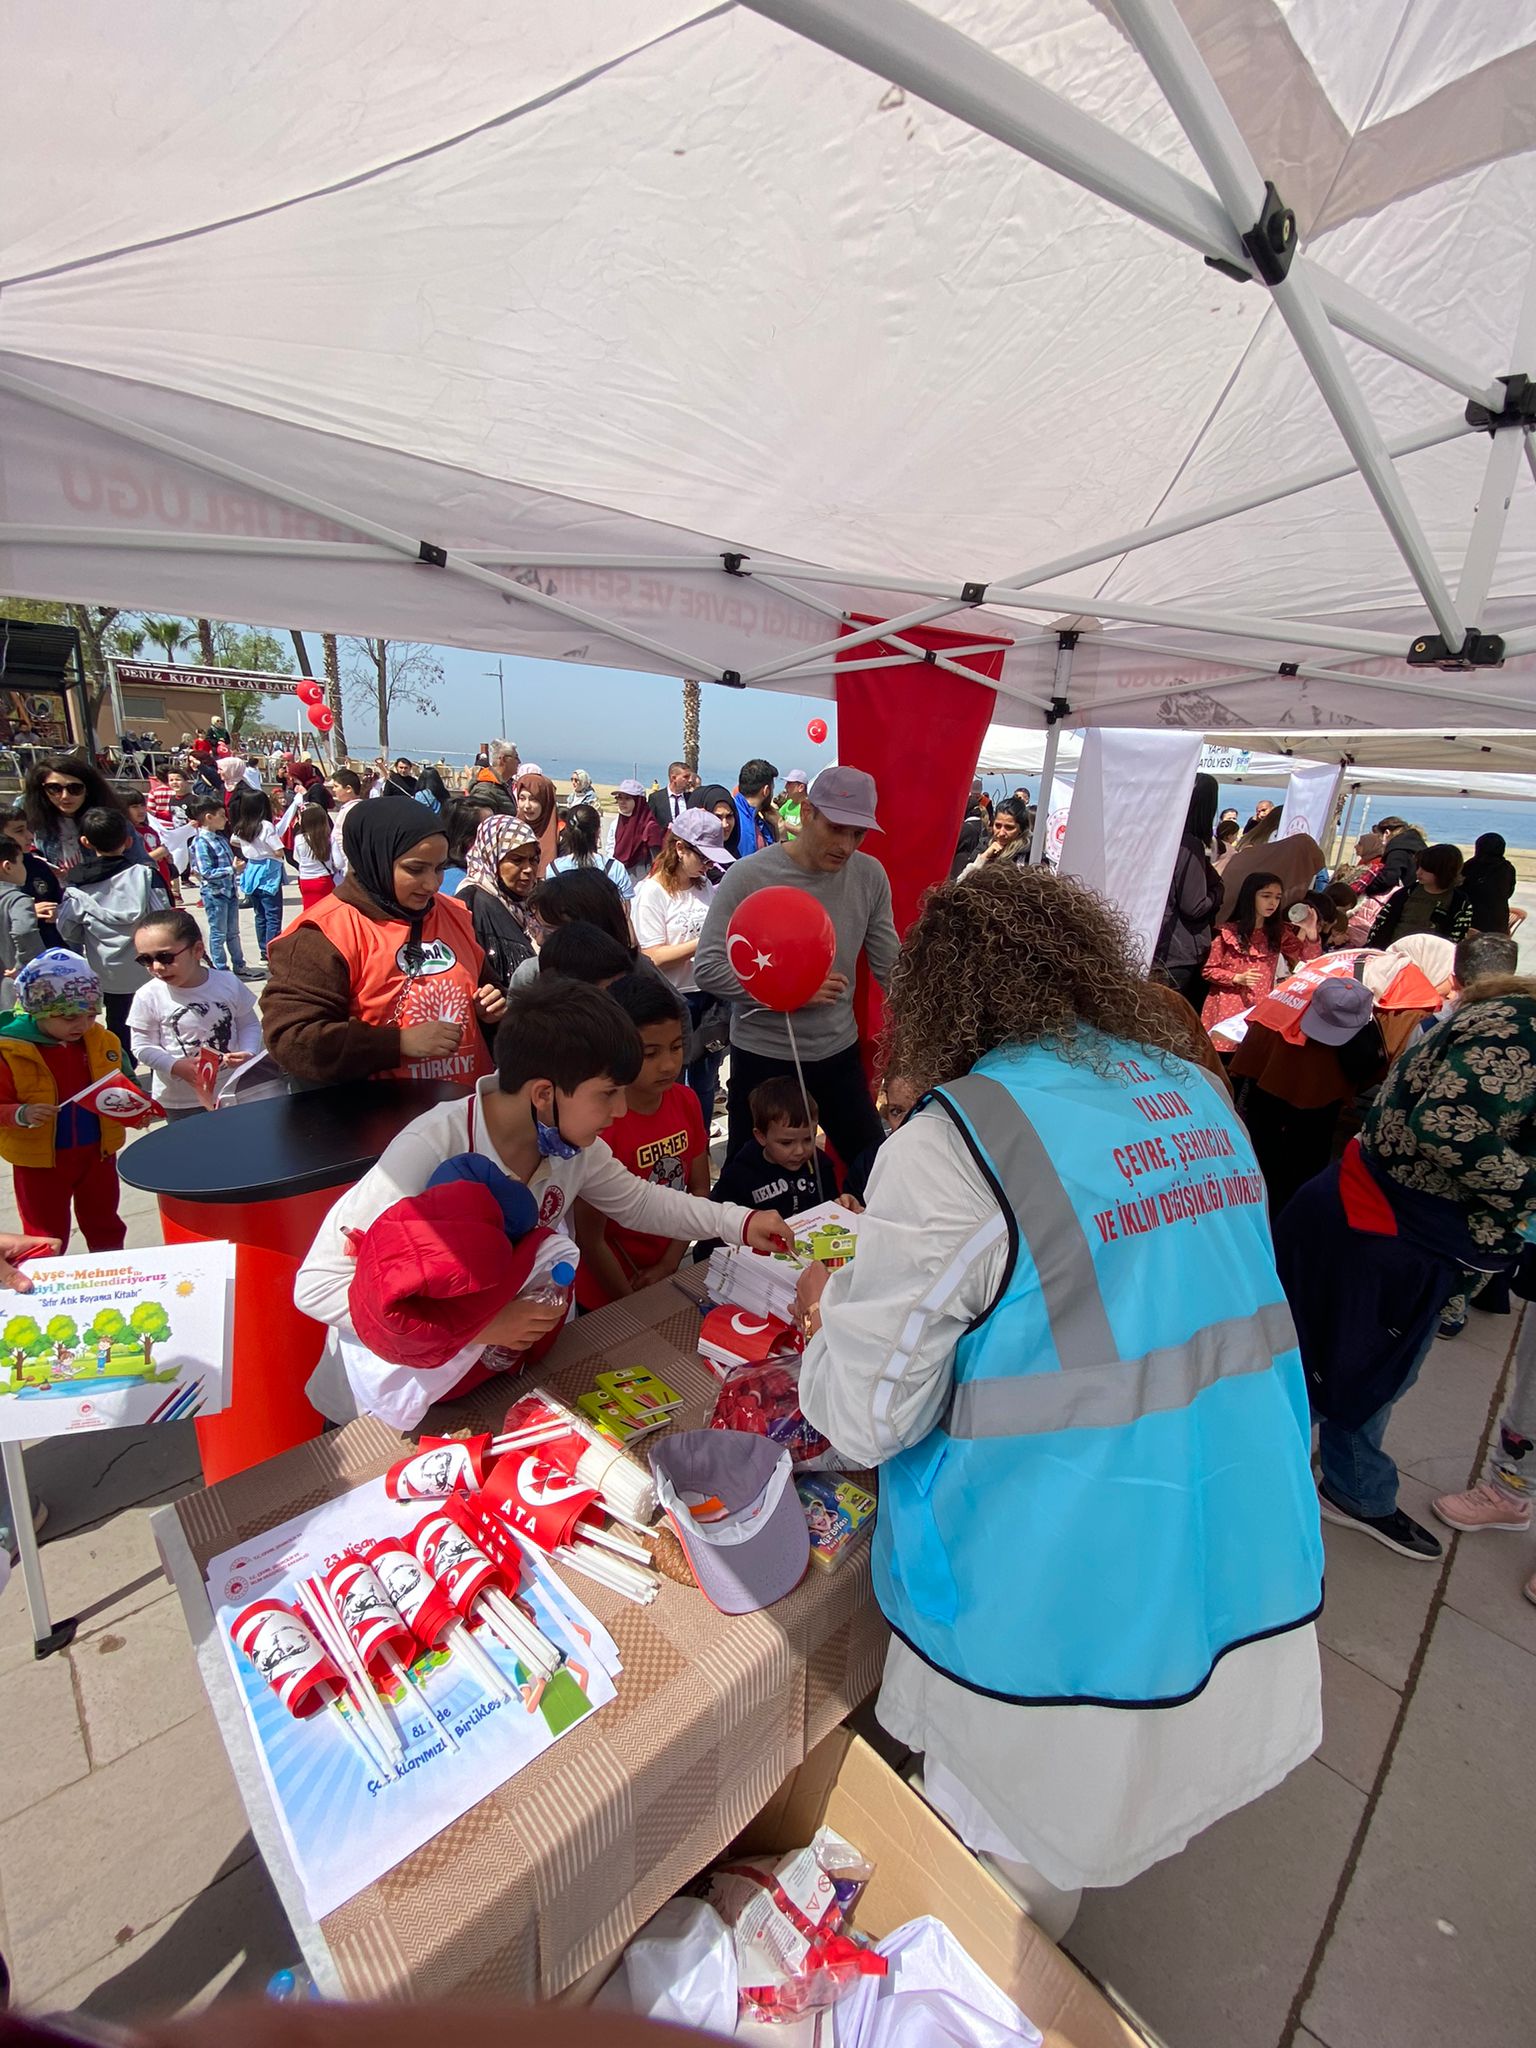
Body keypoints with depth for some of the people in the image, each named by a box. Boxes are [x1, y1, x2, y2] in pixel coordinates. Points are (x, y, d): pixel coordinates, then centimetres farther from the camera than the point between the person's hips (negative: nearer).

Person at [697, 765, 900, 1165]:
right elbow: (708, 968, -16)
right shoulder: (748, 876, -15)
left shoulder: (870, 876, -3)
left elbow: (890, 966, 2)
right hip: (762, 1056, -3)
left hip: (840, 1053, 4)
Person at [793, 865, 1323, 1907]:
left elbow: (866, 1420, -17)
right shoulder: (1200, 1095, -1)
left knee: (1005, 1876, 23)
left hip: (1066, 1610, -7)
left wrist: (829, 1306, 3)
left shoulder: (948, 1149, -23)